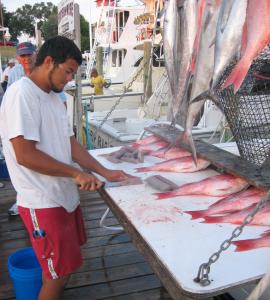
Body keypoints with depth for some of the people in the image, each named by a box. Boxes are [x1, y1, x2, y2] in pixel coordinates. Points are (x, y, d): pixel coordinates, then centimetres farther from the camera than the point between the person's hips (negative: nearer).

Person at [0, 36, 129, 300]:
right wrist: (76, 173, -17)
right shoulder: (21, 94, -17)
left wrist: (105, 172, 4)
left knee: (63, 268, 20)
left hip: (65, 195, 9)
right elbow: (24, 155, -23)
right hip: (42, 203, -9)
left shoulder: (53, 97, 11)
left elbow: (70, 143, 12)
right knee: (58, 274, 4)